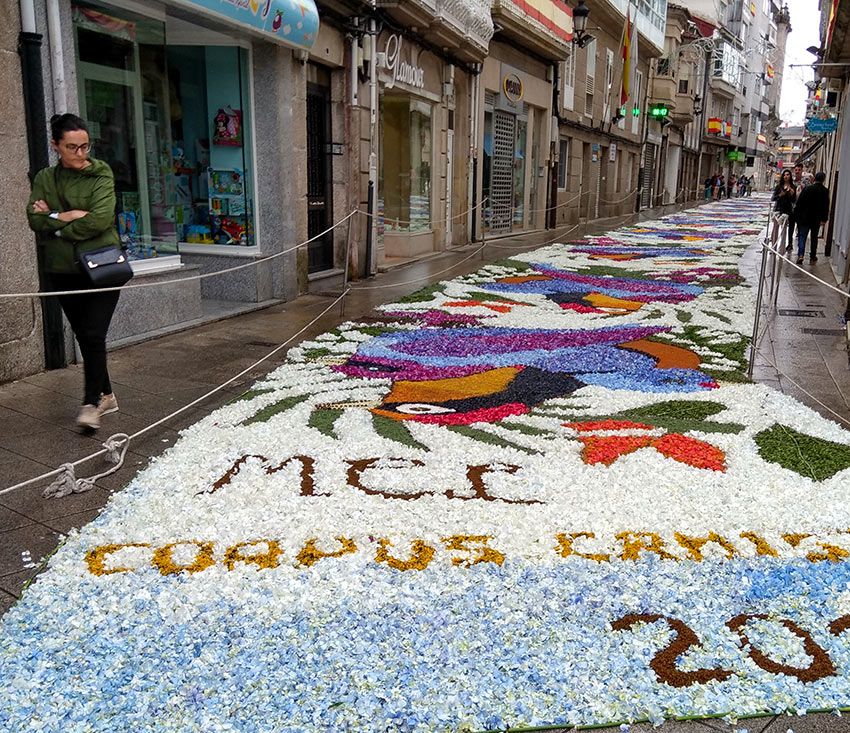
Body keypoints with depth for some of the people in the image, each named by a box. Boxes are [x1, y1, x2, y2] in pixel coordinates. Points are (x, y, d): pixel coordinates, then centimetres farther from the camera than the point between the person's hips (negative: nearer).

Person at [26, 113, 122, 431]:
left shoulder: (101, 175, -3)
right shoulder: (44, 179, 8)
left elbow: (101, 219, -17)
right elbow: (35, 219, -3)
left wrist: (55, 221, -10)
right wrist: (71, 216, -16)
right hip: (63, 271, 4)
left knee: (94, 335, -11)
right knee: (84, 337, 11)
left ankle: (91, 403, -2)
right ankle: (105, 395, 24)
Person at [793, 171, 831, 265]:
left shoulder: (807, 189, -9)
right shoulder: (825, 191, -5)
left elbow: (799, 203, -7)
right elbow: (826, 207, -3)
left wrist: (796, 215, 0)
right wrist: (824, 218, 3)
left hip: (804, 218, -2)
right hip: (817, 219, 2)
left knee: (802, 236, 1)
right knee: (814, 238, 15)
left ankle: (800, 255, -15)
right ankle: (812, 256, 20)